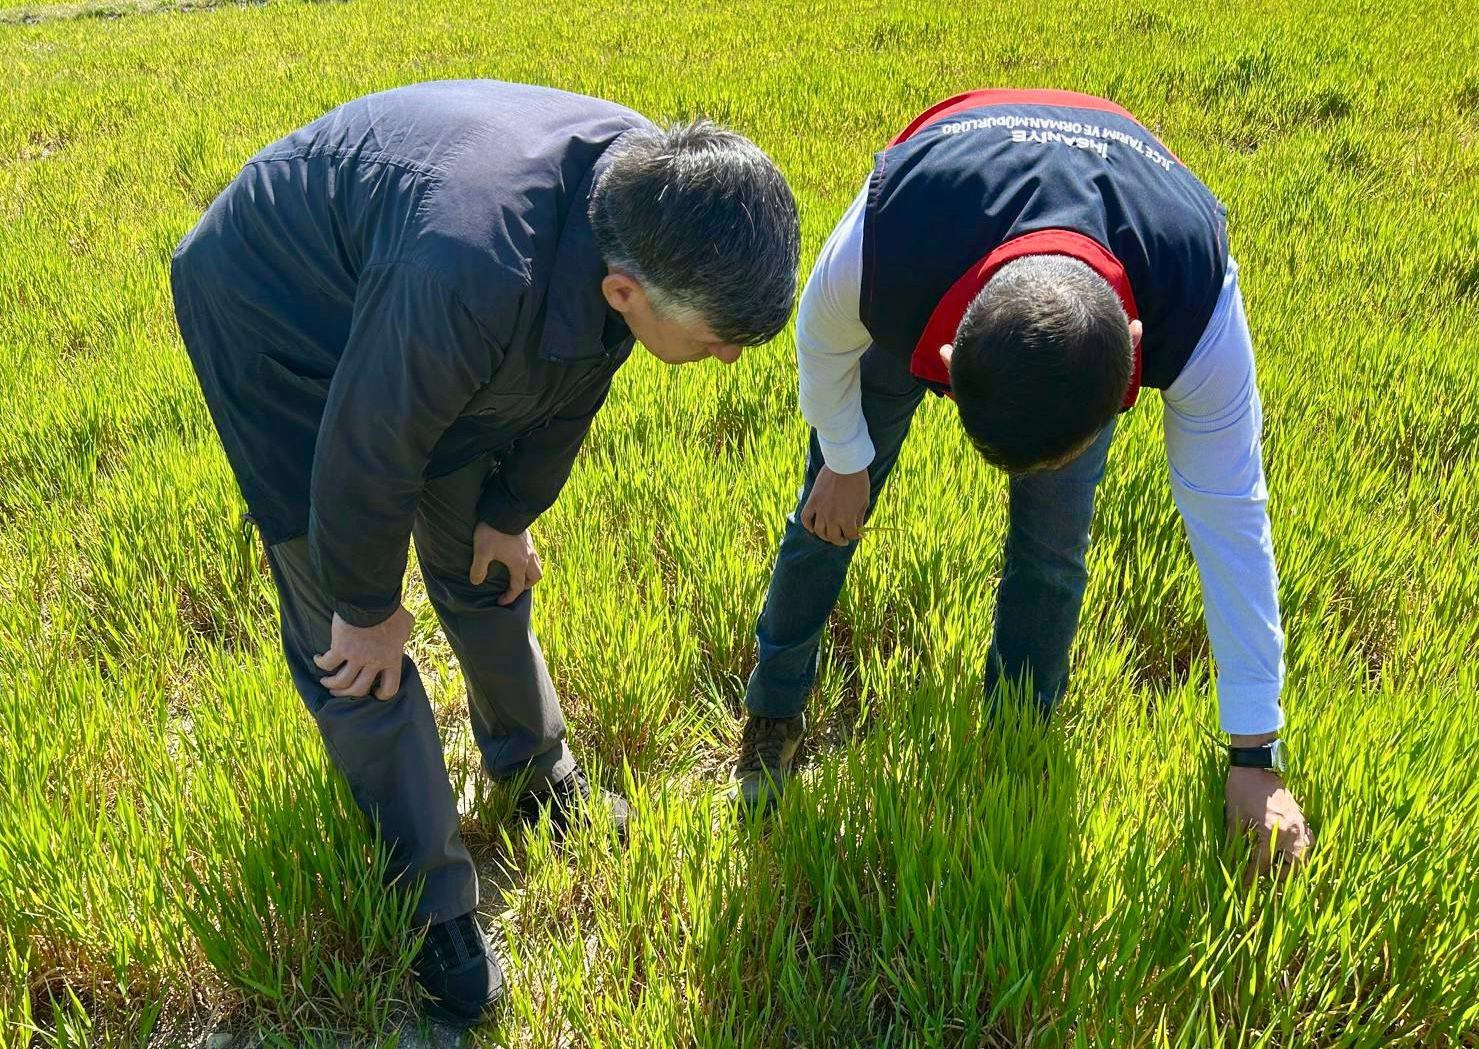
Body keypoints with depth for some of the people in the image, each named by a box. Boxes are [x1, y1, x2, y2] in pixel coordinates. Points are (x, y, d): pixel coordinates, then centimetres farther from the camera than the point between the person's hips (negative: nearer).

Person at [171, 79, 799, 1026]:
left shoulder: (653, 200, -22)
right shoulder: (470, 276, -46)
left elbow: (572, 381, -3)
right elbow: (365, 459, -30)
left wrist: (512, 513, 7)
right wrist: (368, 607, -12)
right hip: (277, 328, -6)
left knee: (487, 570, 16)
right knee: (353, 650, -3)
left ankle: (538, 769, 40)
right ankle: (434, 904, 13)